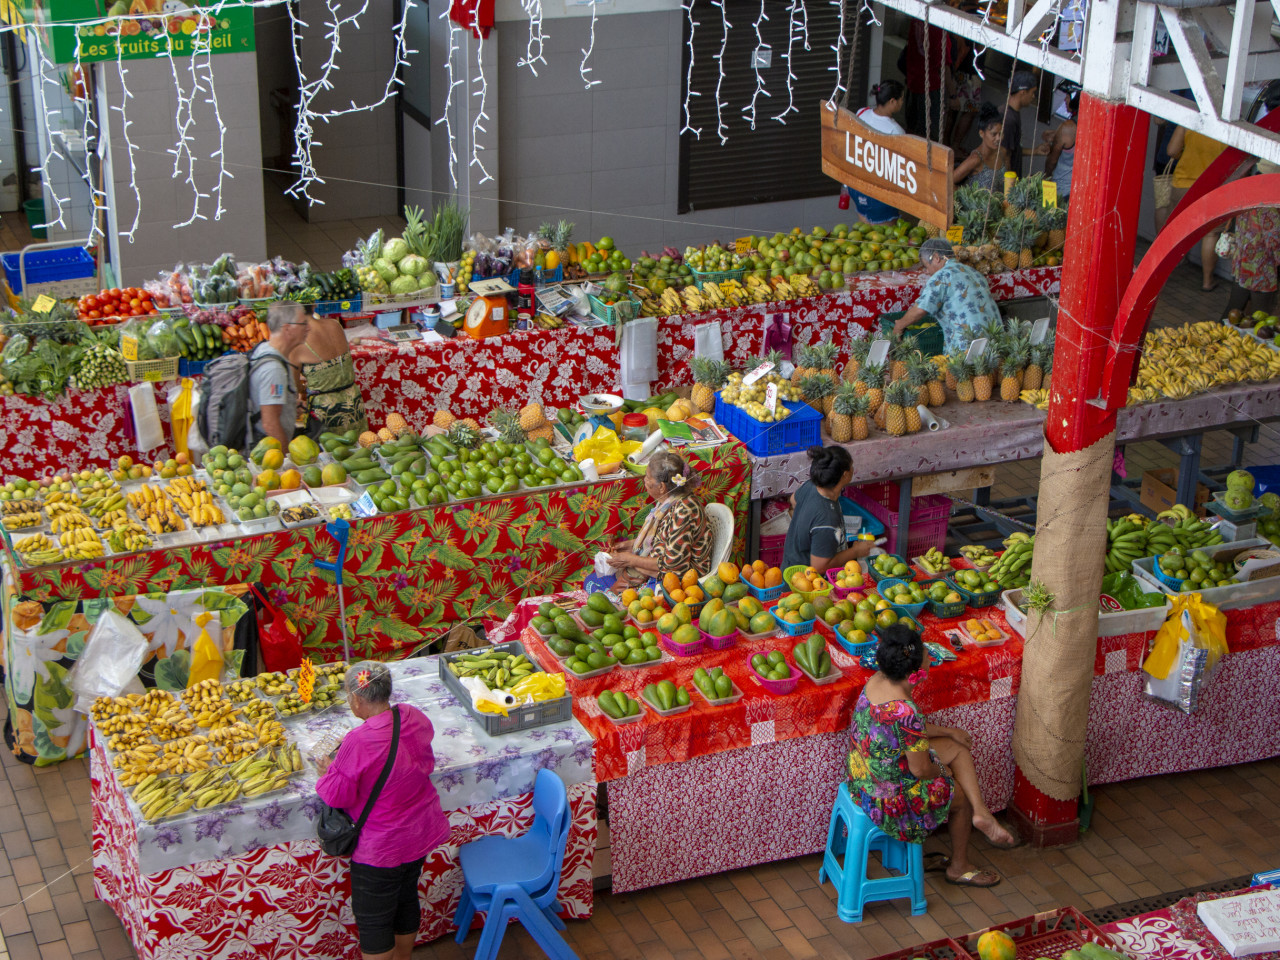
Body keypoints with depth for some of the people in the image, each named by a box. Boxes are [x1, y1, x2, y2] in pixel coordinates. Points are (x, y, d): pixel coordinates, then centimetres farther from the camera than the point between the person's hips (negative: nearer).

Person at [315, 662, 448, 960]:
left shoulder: (359, 742, -31)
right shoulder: (415, 718, -10)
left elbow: (337, 795, -22)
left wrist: (328, 772, -1)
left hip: (380, 848, -7)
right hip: (421, 834, 7)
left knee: (373, 921, 10)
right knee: (407, 899, 26)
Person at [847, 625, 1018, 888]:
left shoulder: (876, 681, -9)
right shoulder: (905, 710, -35)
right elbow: (921, 770, -24)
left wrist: (947, 732, 14)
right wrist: (942, 772, -2)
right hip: (890, 796, -8)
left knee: (959, 748, 14)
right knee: (961, 796, 19)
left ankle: (980, 814, 16)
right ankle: (959, 867, 40)